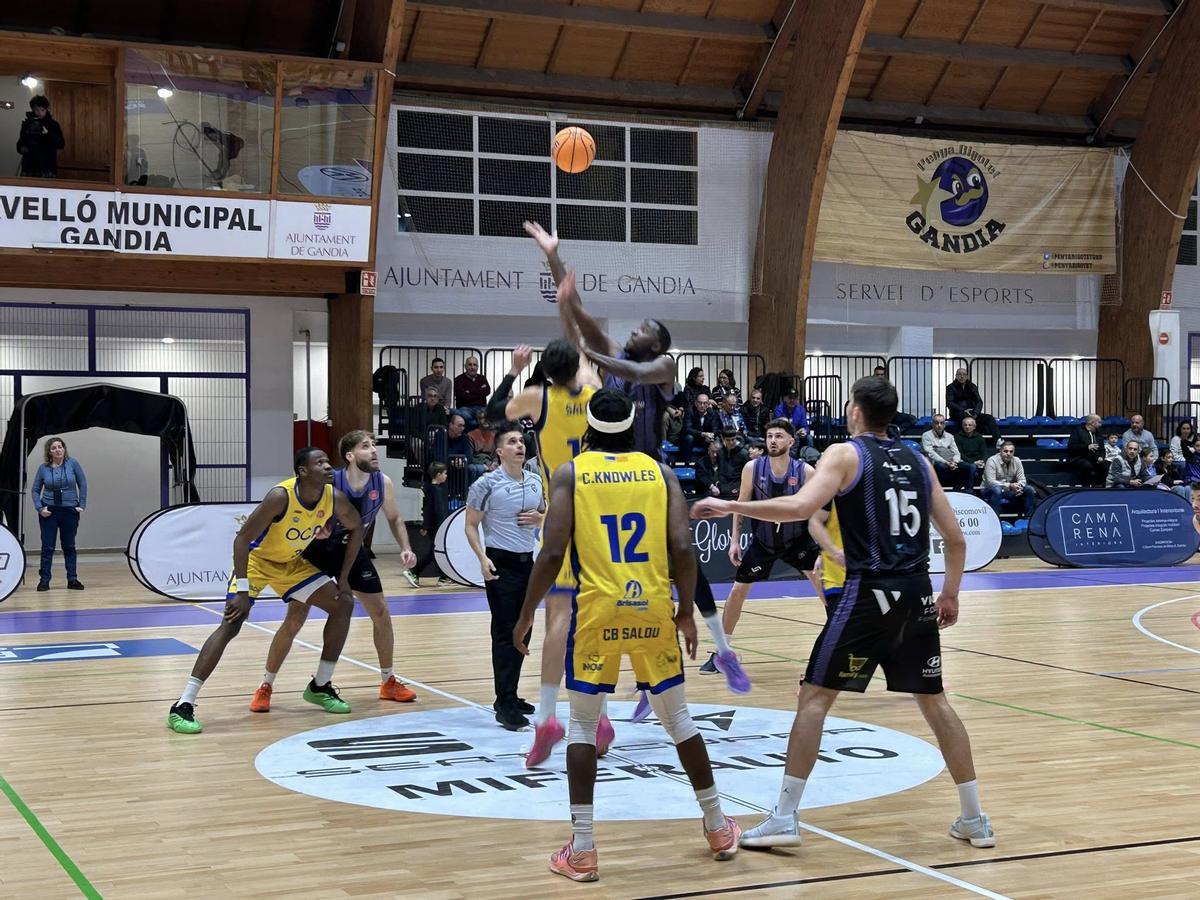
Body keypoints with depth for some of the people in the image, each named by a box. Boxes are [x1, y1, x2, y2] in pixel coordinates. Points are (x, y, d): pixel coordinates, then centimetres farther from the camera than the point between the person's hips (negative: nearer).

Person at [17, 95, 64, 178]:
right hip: (29, 168, 3)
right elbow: (20, 142, 21)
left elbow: (61, 144, -8)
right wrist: (21, 148, -1)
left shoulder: (53, 125, 3)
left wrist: (48, 133, -21)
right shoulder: (27, 124, 10)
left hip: (47, 168, -2)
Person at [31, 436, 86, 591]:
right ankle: (44, 580, 8)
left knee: (69, 546, 8)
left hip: (70, 510, 0)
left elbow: (82, 484, 0)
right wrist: (39, 508, -5)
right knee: (47, 547, 1)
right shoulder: (43, 468, -2)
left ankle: (72, 580, 14)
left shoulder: (72, 463, -4)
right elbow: (35, 490, 6)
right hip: (49, 511, 0)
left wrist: (82, 505, -4)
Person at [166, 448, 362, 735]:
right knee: (231, 624, -22)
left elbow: (356, 529, 3)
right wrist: (242, 590, -33)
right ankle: (183, 706, -21)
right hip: (257, 560, -6)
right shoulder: (280, 496, -32)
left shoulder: (335, 498, -16)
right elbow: (242, 538, -30)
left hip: (293, 563, 6)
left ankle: (320, 687, 16)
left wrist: (343, 578, 1)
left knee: (343, 604, 2)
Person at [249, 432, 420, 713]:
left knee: (381, 613, 5)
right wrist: (314, 529, -37)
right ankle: (265, 687, 5)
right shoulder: (328, 484, -28)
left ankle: (389, 682, 22)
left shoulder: (383, 484, -15)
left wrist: (406, 548, -11)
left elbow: (394, 518, 4)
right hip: (317, 552, -4)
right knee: (294, 620, -8)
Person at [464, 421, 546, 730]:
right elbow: (471, 525, -4)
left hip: (527, 562, 6)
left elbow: (545, 516, 22)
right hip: (501, 563, -6)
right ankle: (505, 705, -6)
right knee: (505, 634, -9)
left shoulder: (536, 481, 7)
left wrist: (539, 517, -2)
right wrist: (482, 558, -16)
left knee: (523, 633, 9)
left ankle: (509, 697, 21)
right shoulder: (487, 484, -9)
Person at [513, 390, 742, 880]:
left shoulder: (570, 473, 2)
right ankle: (718, 828, 26)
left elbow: (553, 553, -7)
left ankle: (581, 850, 4)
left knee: (582, 725, 9)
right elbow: (683, 548, -3)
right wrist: (686, 611, 9)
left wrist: (526, 615, 2)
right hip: (653, 609, 2)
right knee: (677, 717, 18)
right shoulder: (659, 470, 7)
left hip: (597, 610, -2)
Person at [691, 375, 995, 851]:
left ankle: (785, 817, -1)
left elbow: (799, 508, -18)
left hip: (868, 593, -5)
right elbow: (955, 538, 15)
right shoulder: (918, 462, 15)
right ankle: (975, 819, 20)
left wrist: (729, 506, -12)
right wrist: (950, 594, 26)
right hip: (917, 596, 5)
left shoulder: (845, 454, -1)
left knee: (815, 695, 3)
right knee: (934, 700, 16)